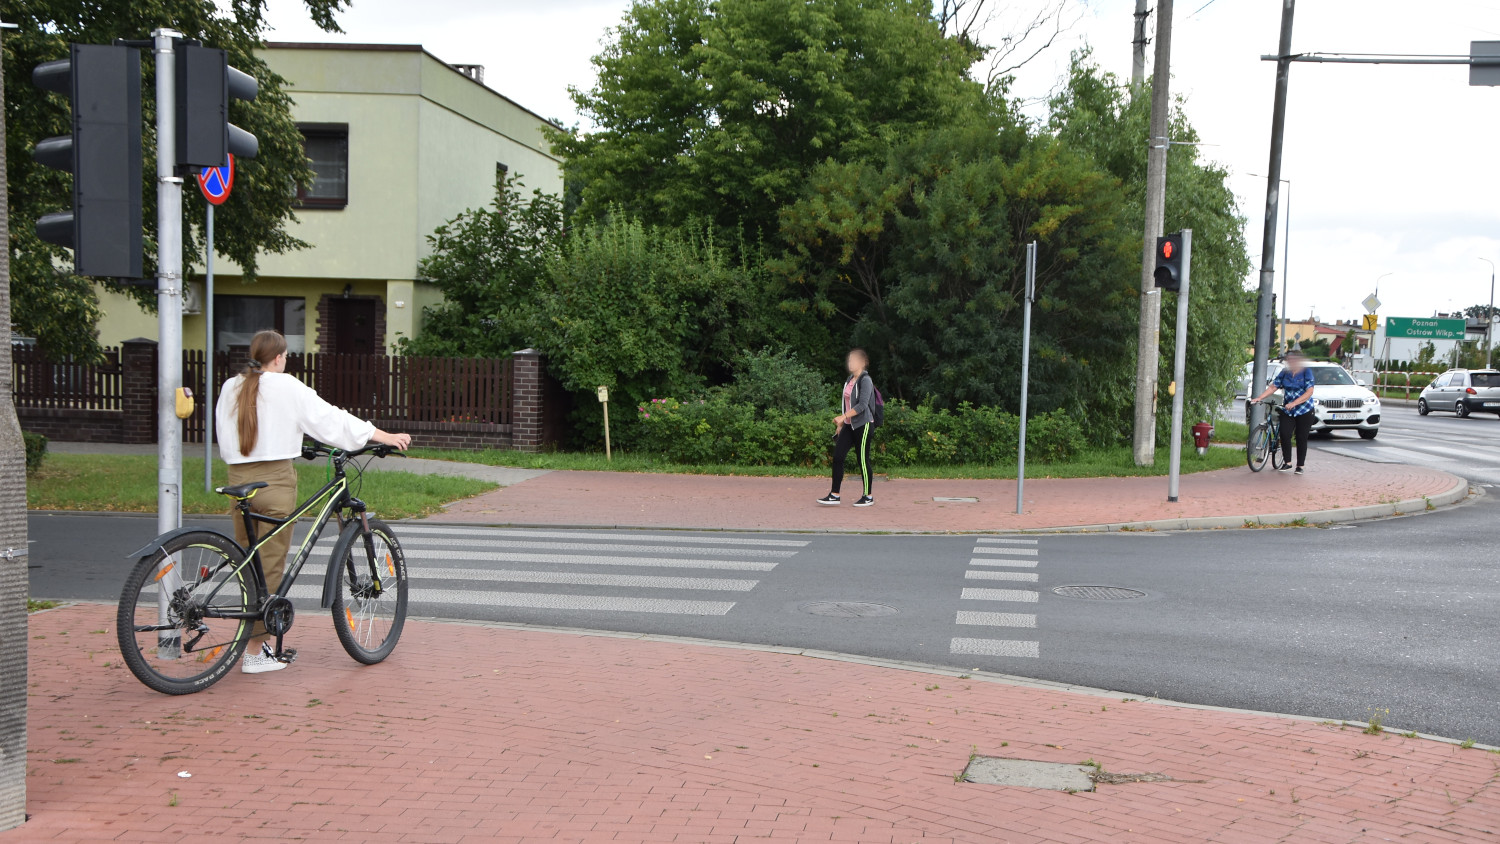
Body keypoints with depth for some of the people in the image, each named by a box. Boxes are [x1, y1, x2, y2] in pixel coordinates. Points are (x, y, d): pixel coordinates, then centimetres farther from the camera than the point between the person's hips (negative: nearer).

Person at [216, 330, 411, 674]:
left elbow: (225, 440, 17)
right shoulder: (286, 387, -6)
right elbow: (330, 419, -7)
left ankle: (257, 638, 22)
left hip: (238, 478, 6)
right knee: (271, 565, 1)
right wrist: (388, 437, -2)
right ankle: (254, 652, 5)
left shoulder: (230, 388, 10)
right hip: (274, 480, -6)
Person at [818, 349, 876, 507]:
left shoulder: (865, 380, -12)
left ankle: (868, 496, 10)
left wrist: (842, 417, -26)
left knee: (863, 459, -2)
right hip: (849, 425, 8)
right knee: (837, 456, 0)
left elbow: (862, 405, -22)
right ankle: (834, 495, 3)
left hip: (863, 424, -8)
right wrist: (841, 424, 21)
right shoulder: (850, 380, 14)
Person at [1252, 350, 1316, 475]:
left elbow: (1309, 392, -15)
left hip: (1304, 411, -3)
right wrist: (1259, 398, -7)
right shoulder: (1284, 372, 5)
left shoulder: (1306, 372, -7)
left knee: (1301, 439, 1)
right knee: (1285, 435, -10)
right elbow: (1273, 387, 6)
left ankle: (1300, 466, 9)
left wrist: (1294, 403, -25)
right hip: (1287, 410, 3)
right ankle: (1287, 463, 0)